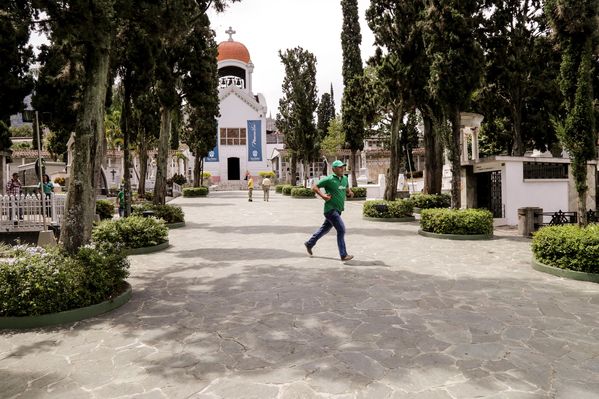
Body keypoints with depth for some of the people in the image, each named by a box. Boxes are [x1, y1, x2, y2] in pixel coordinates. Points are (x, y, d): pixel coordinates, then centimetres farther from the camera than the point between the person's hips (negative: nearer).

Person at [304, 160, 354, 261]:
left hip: (338, 210, 8)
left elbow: (347, 188, 31)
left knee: (325, 228, 19)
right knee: (341, 229, -12)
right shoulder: (329, 179, -10)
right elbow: (314, 187, -6)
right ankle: (343, 255, -5)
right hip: (331, 209, -8)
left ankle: (309, 243, 37)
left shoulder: (345, 178, 11)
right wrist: (323, 196, -18)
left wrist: (350, 192, 8)